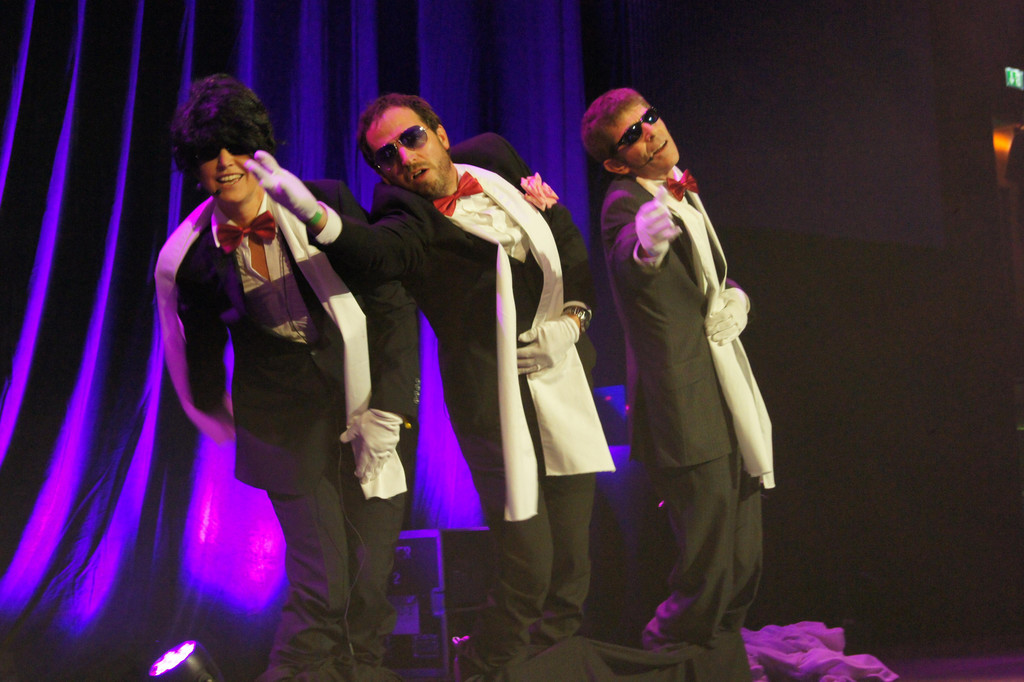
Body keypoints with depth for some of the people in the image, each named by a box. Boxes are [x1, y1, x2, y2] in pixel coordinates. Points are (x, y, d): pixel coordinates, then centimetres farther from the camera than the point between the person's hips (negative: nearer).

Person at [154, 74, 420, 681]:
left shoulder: (326, 204, -6)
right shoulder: (190, 260, -4)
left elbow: (394, 302, -3)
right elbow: (200, 367, 12)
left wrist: (387, 411, -7)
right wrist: (240, 433, 20)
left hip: (371, 412, 1)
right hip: (288, 435, -1)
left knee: (372, 585, 3)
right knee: (321, 591, -9)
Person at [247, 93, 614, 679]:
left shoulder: (492, 157, 5)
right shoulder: (408, 215, -12)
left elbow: (569, 241, 16)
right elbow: (384, 250, -38)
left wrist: (572, 318, 3)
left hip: (565, 382, 6)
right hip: (497, 405, -5)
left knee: (573, 561, 14)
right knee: (527, 565, -6)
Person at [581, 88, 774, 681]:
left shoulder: (686, 194, 15)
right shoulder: (625, 202, -11)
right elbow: (632, 265, -34)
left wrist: (737, 300, 2)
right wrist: (646, 245, -57)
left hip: (733, 404, 8)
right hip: (689, 415, -8)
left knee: (743, 573, 14)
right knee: (708, 579, -10)